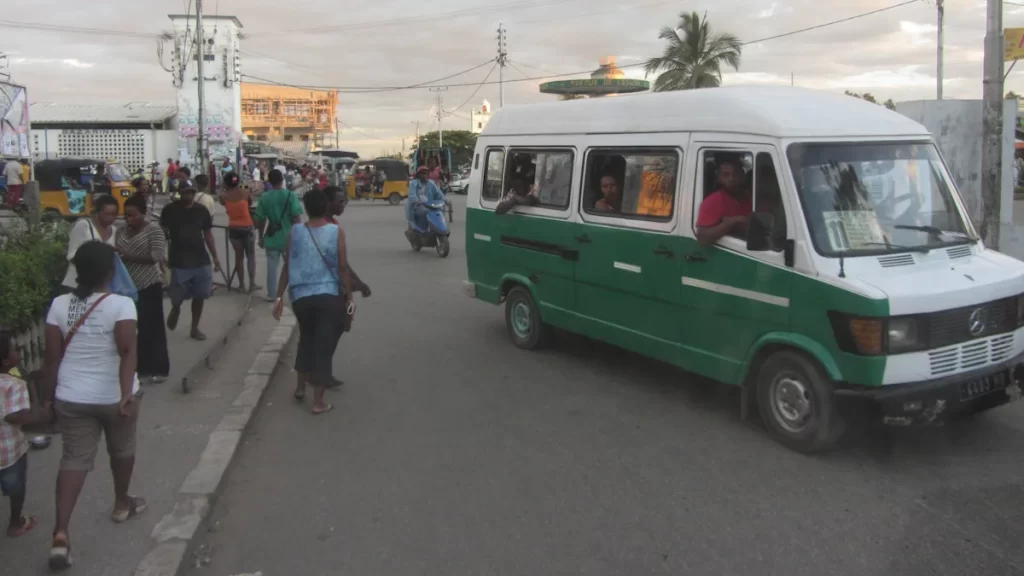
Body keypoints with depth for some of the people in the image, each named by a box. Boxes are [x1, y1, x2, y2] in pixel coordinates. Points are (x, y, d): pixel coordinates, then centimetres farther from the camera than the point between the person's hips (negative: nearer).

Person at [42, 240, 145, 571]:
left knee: (74, 460, 5)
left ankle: (61, 532, -7)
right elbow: (128, 351, -26)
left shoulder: (59, 305, -3)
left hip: (72, 398, 2)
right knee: (122, 449, 21)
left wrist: (49, 396, 9)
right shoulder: (121, 305, -14)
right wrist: (127, 394, -28)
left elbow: (52, 357, 0)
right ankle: (122, 504, 41)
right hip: (114, 396, -2)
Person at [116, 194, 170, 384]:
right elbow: (117, 255, 20)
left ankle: (159, 370, 5)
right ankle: (140, 367, 16)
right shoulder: (121, 231, 11)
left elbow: (157, 256, -19)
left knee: (152, 327, -2)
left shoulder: (153, 230, -7)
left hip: (149, 286, -6)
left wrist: (129, 256, -25)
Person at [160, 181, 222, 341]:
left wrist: (215, 257, 8)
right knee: (177, 298, -1)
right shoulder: (170, 210, -4)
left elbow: (208, 234, 10)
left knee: (199, 296, 5)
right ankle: (175, 310, 35)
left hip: (201, 260, 3)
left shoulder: (202, 210, 3)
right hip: (179, 262, -3)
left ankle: (195, 328, 20)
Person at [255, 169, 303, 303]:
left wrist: (261, 237, 13)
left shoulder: (264, 198, -3)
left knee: (272, 267, 12)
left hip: (271, 238, 2)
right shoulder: (291, 195, -10)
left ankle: (271, 295, 18)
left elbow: (260, 220, 1)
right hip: (289, 238, -2)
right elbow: (297, 217, -13)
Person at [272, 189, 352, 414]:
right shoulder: (336, 232, -6)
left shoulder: (295, 231, 1)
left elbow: (287, 266, 2)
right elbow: (343, 268, -7)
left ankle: (300, 387, 35)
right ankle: (318, 402, 6)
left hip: (300, 296, 3)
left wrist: (279, 296, 9)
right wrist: (349, 297, 0)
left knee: (306, 339, 25)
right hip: (329, 296, -3)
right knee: (324, 345, 3)